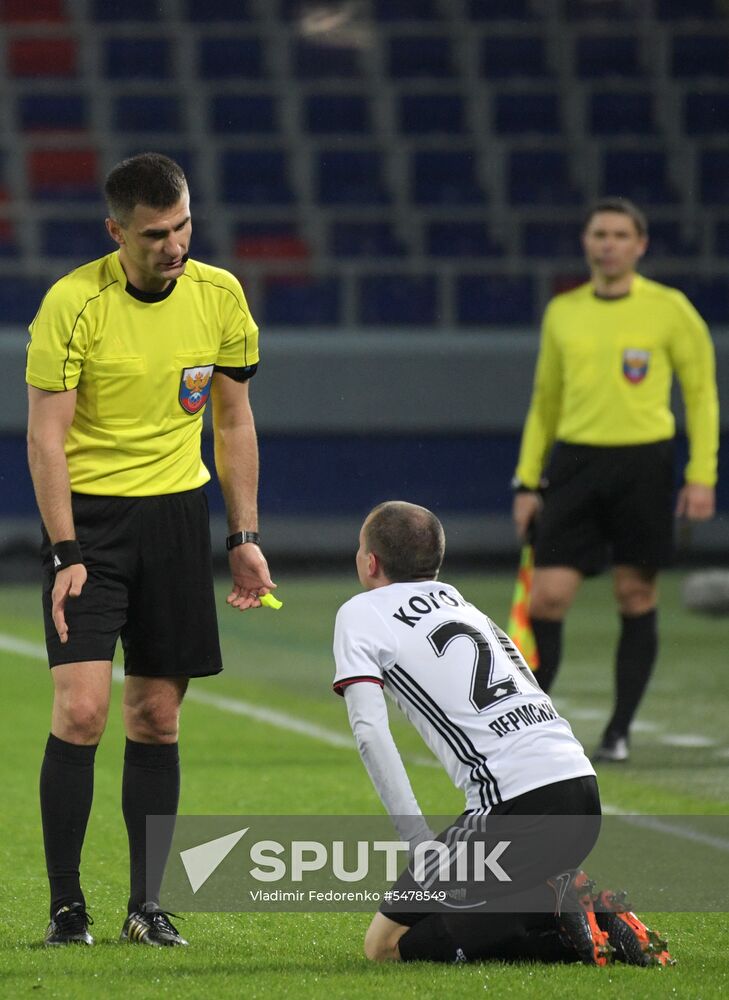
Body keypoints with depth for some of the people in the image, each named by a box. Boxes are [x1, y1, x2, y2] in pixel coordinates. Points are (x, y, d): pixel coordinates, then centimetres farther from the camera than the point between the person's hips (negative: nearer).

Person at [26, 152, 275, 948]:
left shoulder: (219, 295, 0)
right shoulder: (72, 302, -13)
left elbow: (234, 420, 10)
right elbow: (45, 436, -11)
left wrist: (244, 537, 6)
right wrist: (65, 553, -16)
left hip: (176, 512, 4)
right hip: (88, 515, -4)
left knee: (156, 718, 4)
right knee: (81, 709, -12)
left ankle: (146, 905, 11)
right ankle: (65, 905, -4)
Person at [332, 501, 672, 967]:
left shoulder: (361, 613, 8)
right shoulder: (463, 604, 28)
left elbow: (370, 731, -6)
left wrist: (419, 841, -10)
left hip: (517, 803, -7)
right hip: (584, 794, 7)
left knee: (387, 945, 2)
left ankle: (559, 920, -13)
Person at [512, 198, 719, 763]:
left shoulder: (669, 310, 0)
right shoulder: (562, 313, 11)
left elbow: (701, 393, 2)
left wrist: (702, 476, -6)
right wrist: (528, 480, 11)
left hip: (643, 463, -2)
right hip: (574, 461, 3)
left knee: (637, 598, 2)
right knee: (547, 596, -5)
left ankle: (620, 732, 11)